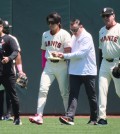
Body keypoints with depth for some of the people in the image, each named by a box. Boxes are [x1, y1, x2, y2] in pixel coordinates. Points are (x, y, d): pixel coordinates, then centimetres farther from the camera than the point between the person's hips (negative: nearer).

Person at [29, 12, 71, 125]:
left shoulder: (64, 34, -5)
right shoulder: (45, 35, 13)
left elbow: (68, 52, -11)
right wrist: (43, 64, 13)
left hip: (61, 66, -4)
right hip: (48, 65, 4)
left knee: (65, 92, 2)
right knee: (43, 90, -10)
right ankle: (39, 116, -15)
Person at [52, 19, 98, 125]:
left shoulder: (86, 37, -11)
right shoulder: (73, 37, 14)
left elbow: (81, 53, -20)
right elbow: (71, 52, 14)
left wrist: (65, 56, -20)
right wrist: (60, 54, -6)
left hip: (88, 71, -6)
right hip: (74, 71, 6)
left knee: (91, 96, 5)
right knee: (73, 94, -7)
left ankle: (94, 119, 15)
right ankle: (69, 117, -17)